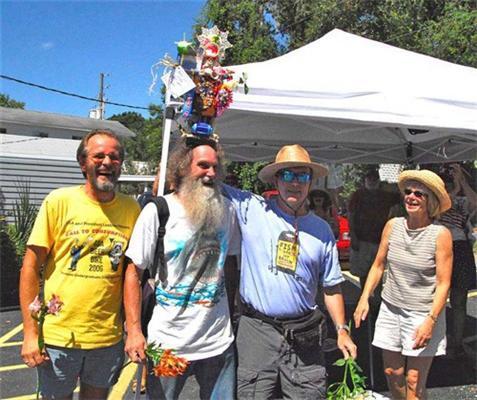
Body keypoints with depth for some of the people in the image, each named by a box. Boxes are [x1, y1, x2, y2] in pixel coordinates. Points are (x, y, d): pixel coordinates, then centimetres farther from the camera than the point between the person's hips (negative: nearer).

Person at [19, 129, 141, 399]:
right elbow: (31, 267, -6)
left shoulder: (132, 209, -3)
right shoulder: (59, 201, -9)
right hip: (58, 336, -2)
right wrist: (30, 333, -8)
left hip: (109, 338, 2)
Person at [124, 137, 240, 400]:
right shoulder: (158, 211, -9)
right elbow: (134, 272, -7)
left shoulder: (226, 210, 2)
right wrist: (133, 331, -12)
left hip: (219, 343, 3)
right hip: (168, 344, -3)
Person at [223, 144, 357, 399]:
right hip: (257, 329, -2)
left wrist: (342, 330, 8)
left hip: (303, 335, 2)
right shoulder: (251, 208, -2)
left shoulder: (322, 230, 5)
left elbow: (331, 286, 11)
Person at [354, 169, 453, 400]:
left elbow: (443, 284, -10)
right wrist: (364, 298, 1)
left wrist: (430, 321, -17)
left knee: (414, 381, 1)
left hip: (423, 314, -4)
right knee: (392, 373, 13)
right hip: (390, 309, 4)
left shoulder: (441, 235, -12)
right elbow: (378, 265, 7)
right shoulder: (393, 226, -2)